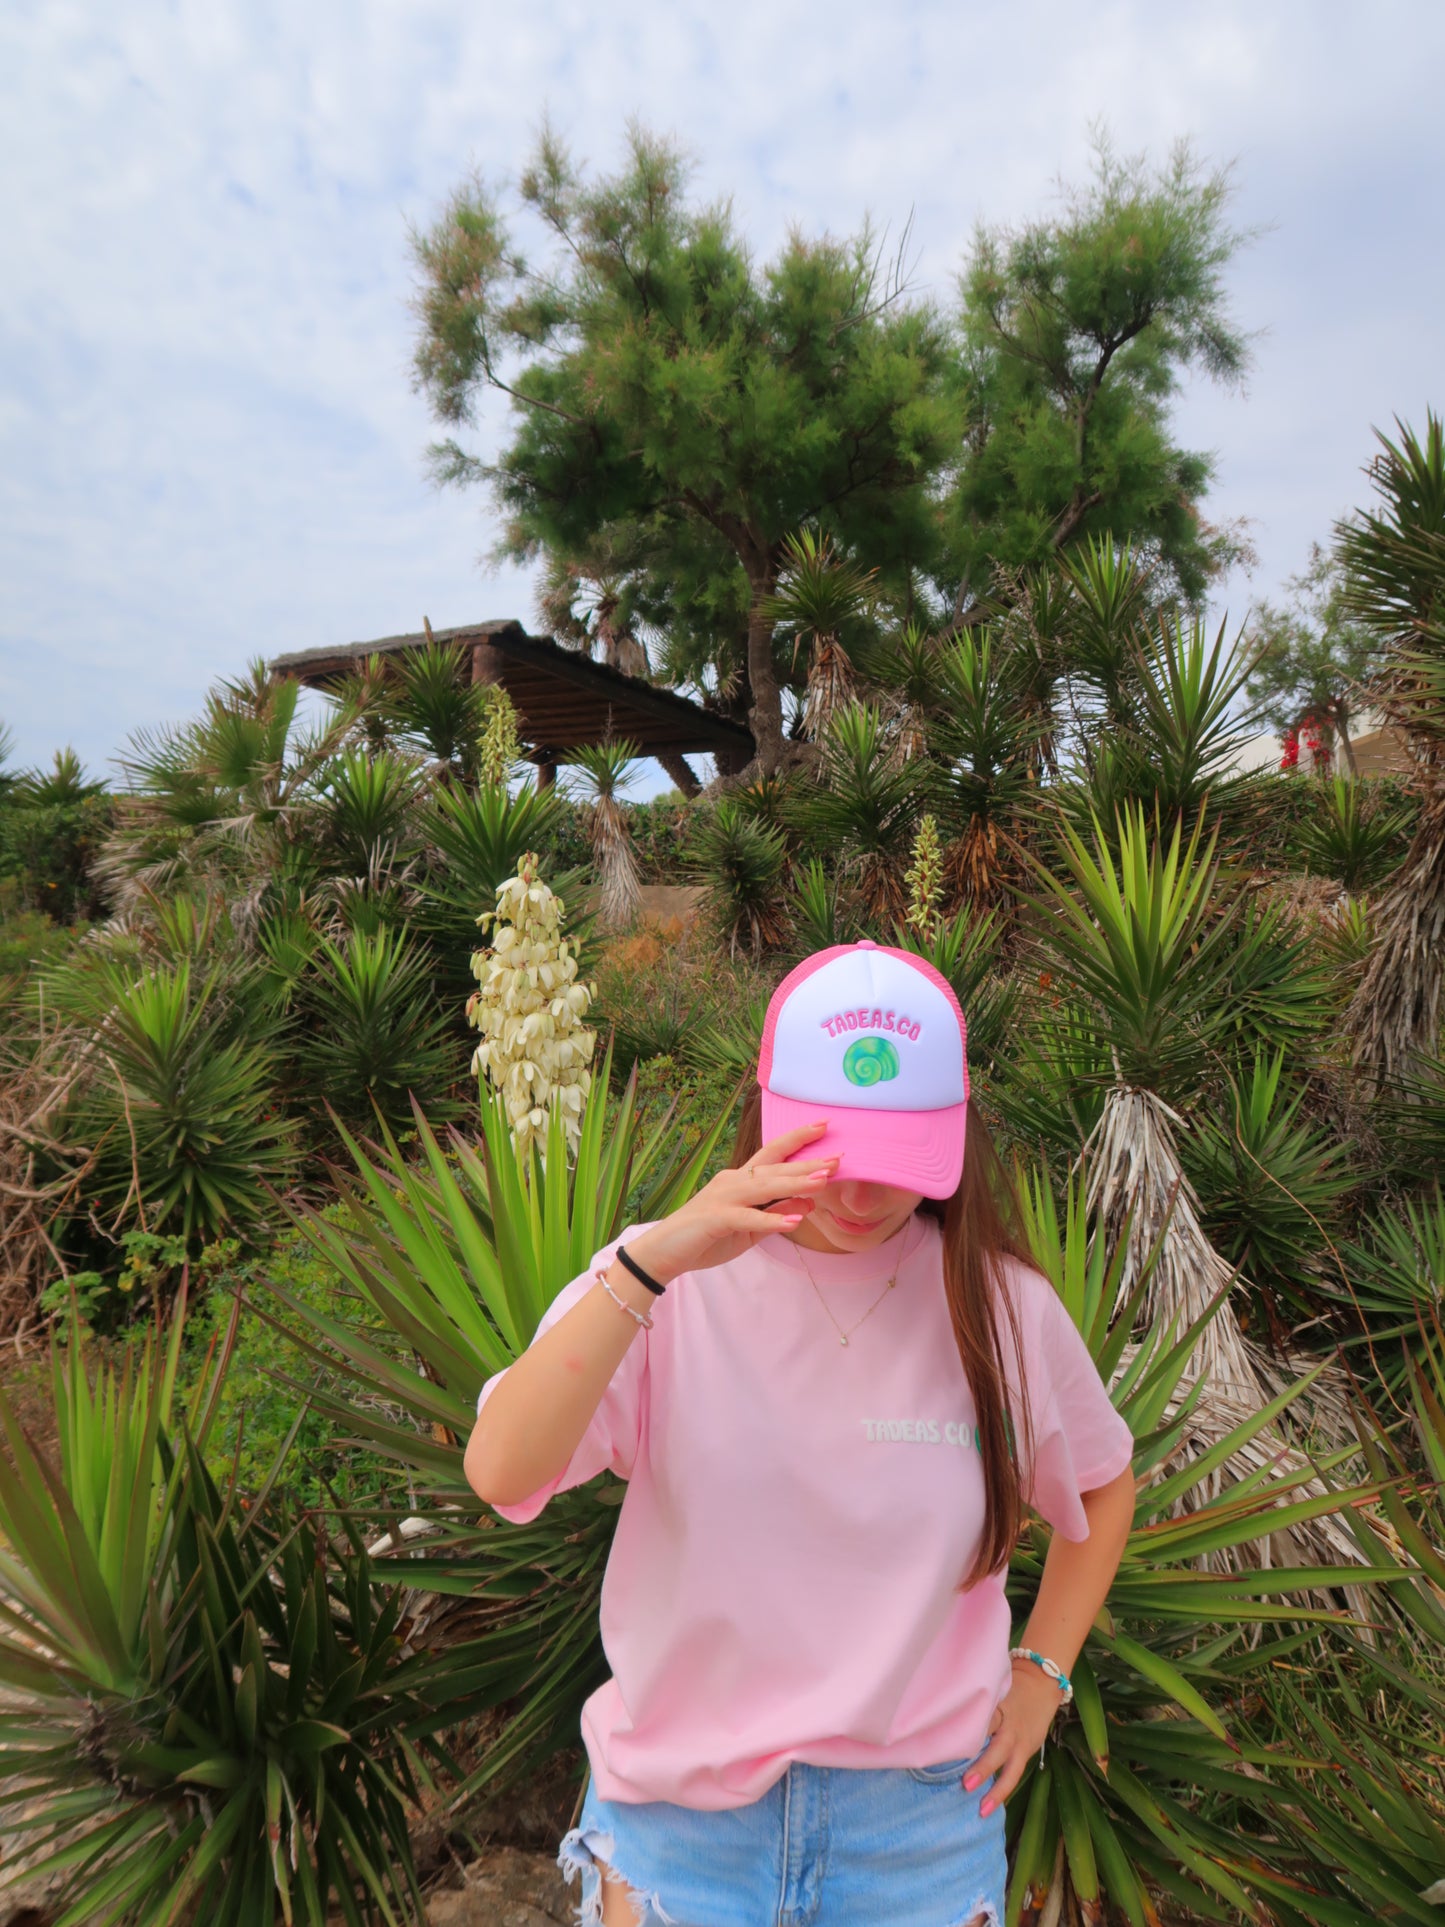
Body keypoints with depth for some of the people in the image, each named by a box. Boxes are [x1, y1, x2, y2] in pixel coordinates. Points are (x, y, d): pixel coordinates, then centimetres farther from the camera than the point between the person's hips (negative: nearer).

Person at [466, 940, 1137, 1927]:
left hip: (920, 1825, 2)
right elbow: (499, 1474, -28)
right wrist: (653, 1260, -37)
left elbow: (1105, 1484, 8)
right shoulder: (664, 1286, -15)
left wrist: (1042, 1673, 2)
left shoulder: (1000, 1304, -10)